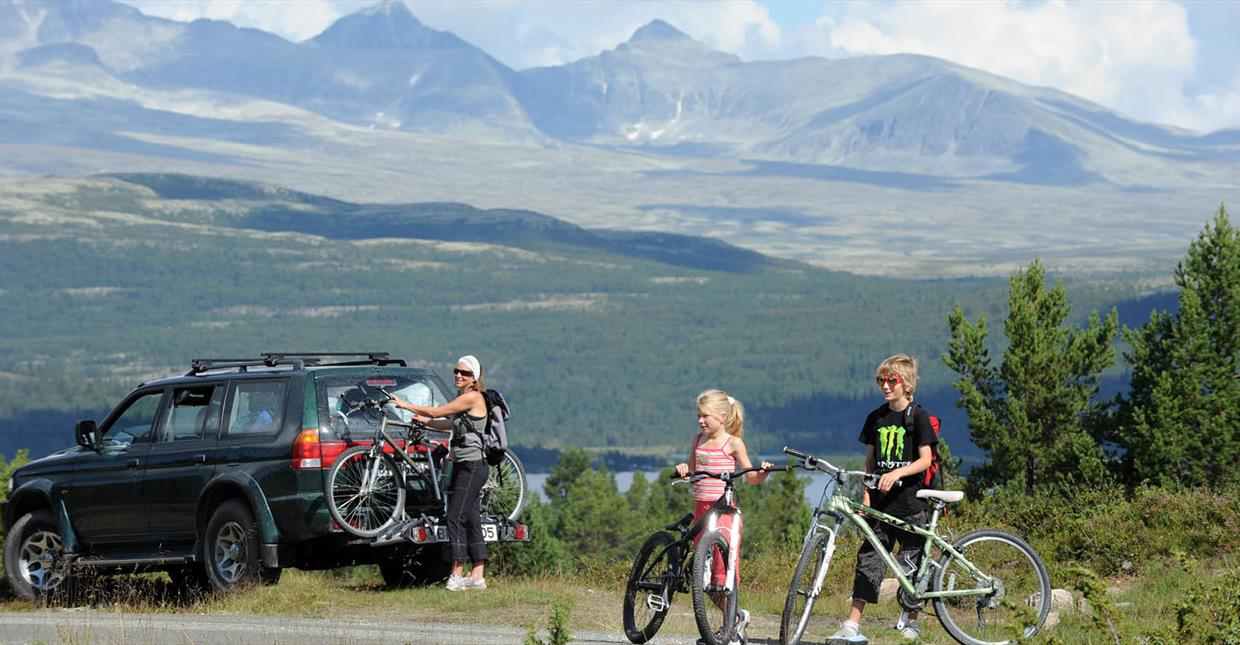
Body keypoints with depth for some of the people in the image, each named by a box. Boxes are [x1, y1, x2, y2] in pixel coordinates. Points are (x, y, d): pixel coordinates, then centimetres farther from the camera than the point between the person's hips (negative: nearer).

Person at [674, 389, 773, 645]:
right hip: (701, 508, 7)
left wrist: (762, 473, -23)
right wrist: (683, 469, -3)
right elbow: (692, 470, 19)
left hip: (724, 510, -7)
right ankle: (737, 617, 24)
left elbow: (750, 477, -2)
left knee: (723, 568, -11)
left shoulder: (733, 443, -4)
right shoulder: (699, 440, 13)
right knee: (704, 569, 8)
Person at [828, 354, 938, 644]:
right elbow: (870, 460, 14)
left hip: (910, 503, -4)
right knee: (868, 561, -2)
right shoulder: (876, 418, 10)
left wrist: (897, 473, -25)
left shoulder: (918, 417, -4)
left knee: (912, 563, 4)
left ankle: (911, 621, 18)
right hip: (880, 503, 4)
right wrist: (865, 497, 5)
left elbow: (925, 459, -10)